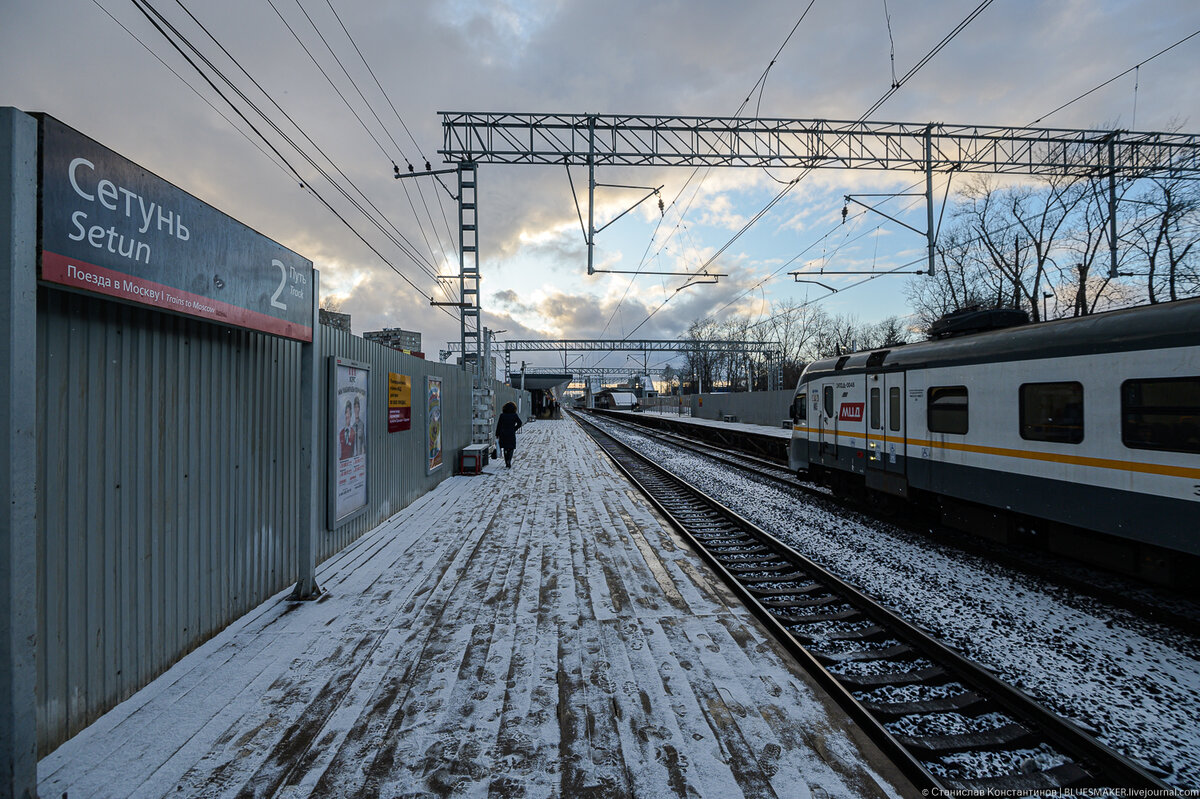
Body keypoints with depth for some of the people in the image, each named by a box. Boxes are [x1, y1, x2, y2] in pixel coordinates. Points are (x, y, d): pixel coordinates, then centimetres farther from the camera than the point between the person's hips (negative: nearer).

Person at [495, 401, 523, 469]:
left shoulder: (502, 415, 0)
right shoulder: (514, 415, -4)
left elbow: (499, 425, 1)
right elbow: (519, 423, -10)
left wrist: (497, 434, 6)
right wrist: (514, 429, 2)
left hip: (503, 434, 2)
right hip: (511, 434, -2)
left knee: (505, 449, 13)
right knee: (511, 449, 8)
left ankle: (507, 464, 15)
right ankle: (509, 461, -14)